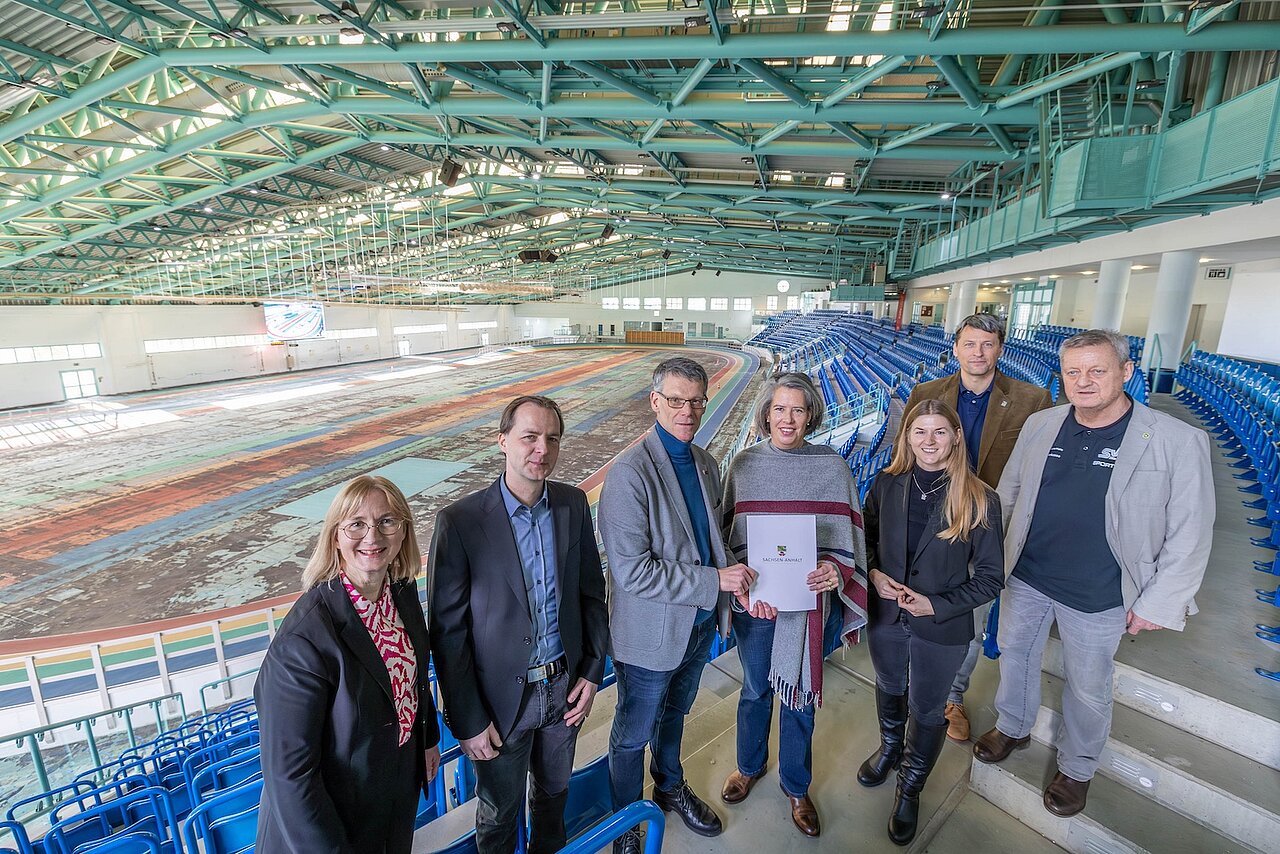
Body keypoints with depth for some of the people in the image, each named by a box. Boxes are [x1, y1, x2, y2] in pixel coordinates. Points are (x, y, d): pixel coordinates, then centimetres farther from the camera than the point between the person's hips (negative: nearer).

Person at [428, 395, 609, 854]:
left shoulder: (574, 503, -7)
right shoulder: (459, 521, -21)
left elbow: (592, 590, 3)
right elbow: (447, 630, -14)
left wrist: (593, 670, 1)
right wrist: (467, 721, -10)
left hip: (565, 686, 4)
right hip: (503, 696, -4)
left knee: (554, 791, 29)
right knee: (499, 814, 21)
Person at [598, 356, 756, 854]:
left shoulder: (705, 463, 0)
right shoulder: (629, 472, -25)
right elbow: (631, 570, -28)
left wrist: (736, 581, -6)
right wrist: (714, 582, -25)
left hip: (700, 623, 7)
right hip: (651, 633, -6)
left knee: (675, 714, 30)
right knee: (634, 734, 17)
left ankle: (670, 787, 57)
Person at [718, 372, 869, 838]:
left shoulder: (832, 467, -7)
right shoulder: (744, 465, -7)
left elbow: (848, 535, -1)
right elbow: (731, 537, -3)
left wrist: (835, 568, -21)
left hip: (809, 598, 0)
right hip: (755, 600, 1)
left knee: (799, 695, 16)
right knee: (755, 688, 20)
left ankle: (796, 787, 42)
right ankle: (749, 765, 48)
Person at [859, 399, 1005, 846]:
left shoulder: (979, 500, -18)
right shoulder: (886, 485, -10)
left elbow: (991, 577, -11)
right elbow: (865, 537, 5)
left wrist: (937, 605, -20)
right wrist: (874, 572, -13)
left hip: (941, 628, -2)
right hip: (885, 614, 3)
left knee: (926, 710, 18)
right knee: (889, 688, 27)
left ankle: (910, 788, 45)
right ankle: (891, 746, 59)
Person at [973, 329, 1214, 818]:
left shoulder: (1177, 442, -15)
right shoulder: (1040, 425, -4)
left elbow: (1190, 534, -10)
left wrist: (1160, 602, -10)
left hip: (1099, 598, -3)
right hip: (1026, 578, 3)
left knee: (1088, 688, 17)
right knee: (1015, 655, 21)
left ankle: (1077, 768, 43)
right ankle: (1013, 728, 48)